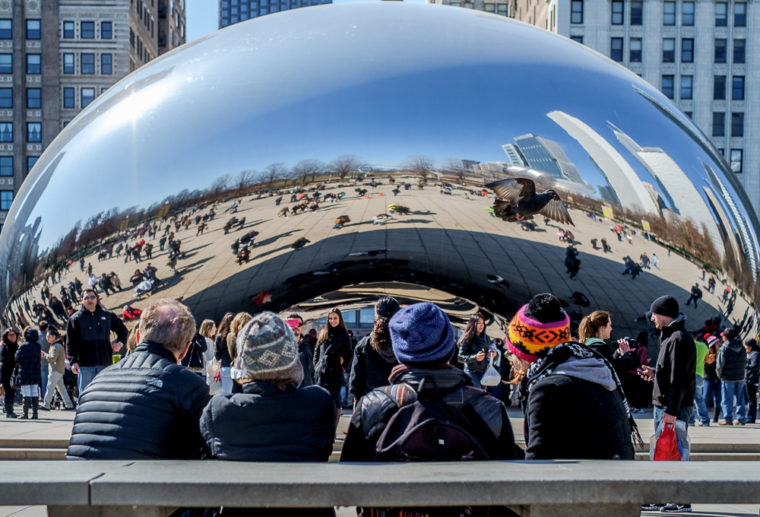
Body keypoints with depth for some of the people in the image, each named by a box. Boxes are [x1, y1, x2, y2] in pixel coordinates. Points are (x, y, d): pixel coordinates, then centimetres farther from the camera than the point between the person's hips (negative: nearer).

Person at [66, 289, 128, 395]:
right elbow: (71, 342, 0)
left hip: (105, 363, 3)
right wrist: (73, 361, -9)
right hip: (85, 365, -2)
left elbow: (123, 330, 24)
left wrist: (120, 343, 5)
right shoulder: (76, 318, 4)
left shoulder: (107, 315, 11)